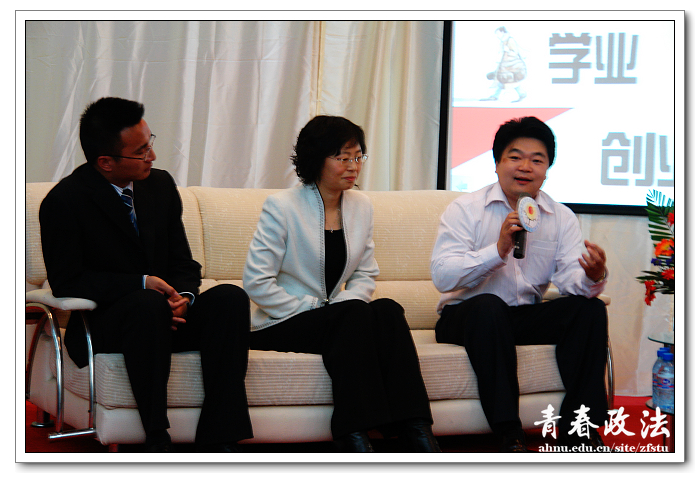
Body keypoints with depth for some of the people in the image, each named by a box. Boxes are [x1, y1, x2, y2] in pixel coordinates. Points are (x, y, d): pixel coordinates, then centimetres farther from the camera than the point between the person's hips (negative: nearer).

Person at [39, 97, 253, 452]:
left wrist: (183, 297, -12)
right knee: (147, 305, -39)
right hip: (102, 323, -5)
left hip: (166, 315, 6)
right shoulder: (64, 202, -9)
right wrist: (142, 284, -19)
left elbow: (183, 263, 12)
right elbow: (65, 282, -12)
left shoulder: (160, 185, 8)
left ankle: (216, 439, -29)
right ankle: (156, 439, -34)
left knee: (231, 297, -23)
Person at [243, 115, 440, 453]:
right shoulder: (281, 206, -8)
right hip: (278, 327, -5)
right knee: (355, 313, -32)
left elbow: (365, 276, 14)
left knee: (388, 310, -26)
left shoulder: (361, 207, 10)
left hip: (338, 319, 5)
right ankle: (353, 437, -40)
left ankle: (415, 431, -36)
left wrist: (345, 304, -8)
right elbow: (257, 282, -12)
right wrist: (311, 311, -15)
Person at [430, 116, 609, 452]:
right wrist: (499, 249, -31)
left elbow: (571, 279, -9)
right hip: (464, 316, -4)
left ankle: (577, 430, -15)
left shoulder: (561, 218, 5)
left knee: (590, 308, -18)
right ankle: (509, 435, -34)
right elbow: (442, 276, -20)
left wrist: (593, 277, -34)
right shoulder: (465, 209, -6)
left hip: (527, 317, 4)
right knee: (489, 306, -36)